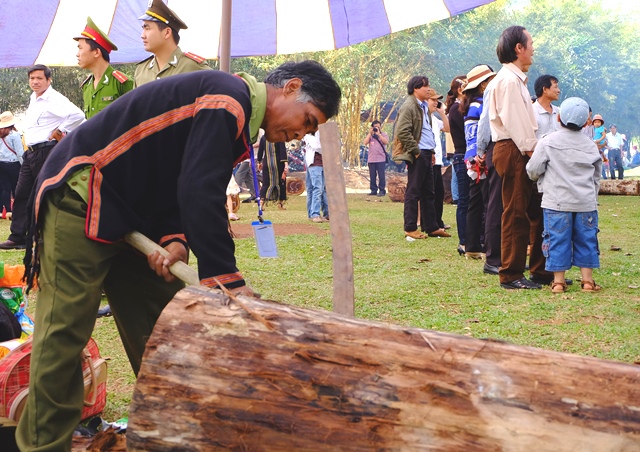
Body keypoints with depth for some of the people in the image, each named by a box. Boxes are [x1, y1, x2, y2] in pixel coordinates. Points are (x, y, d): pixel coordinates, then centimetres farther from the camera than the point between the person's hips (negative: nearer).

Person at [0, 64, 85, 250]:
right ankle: (17, 237, 10)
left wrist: (60, 131, -17)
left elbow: (77, 115, -28)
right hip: (31, 152, 9)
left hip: (46, 151, -9)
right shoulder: (33, 99, 16)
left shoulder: (55, 99, -13)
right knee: (21, 194, 6)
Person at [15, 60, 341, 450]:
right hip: (82, 198, -10)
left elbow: (179, 186, 10)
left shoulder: (236, 117, 13)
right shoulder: (229, 97, -19)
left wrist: (176, 239, -10)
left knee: (159, 336, 9)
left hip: (131, 219, 10)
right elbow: (200, 193, -27)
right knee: (64, 331, -10)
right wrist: (230, 281, -27)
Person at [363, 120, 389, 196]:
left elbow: (386, 142, -12)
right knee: (372, 176, 5)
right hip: (371, 159, 3)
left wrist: (378, 134, -13)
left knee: (381, 175, -6)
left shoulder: (384, 135, 7)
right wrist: (370, 133, -4)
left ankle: (382, 190, -2)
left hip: (381, 159, -3)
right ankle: (373, 190, 12)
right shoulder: (370, 135, 13)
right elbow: (365, 143, -2)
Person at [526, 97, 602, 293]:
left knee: (558, 240, 2)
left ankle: (558, 281, 4)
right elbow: (596, 178, 17)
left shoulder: (548, 142, -4)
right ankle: (587, 279, 11)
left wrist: (541, 179, 18)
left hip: (557, 203, -3)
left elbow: (533, 170, -4)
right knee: (585, 239, 9)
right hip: (586, 203, 3)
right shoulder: (591, 146, 9)